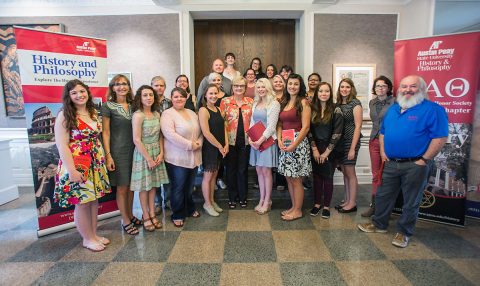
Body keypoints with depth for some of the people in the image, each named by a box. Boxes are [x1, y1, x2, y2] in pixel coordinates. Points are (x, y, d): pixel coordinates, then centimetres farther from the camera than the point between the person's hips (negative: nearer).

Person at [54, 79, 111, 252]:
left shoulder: (93, 112, 9)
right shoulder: (65, 115, -9)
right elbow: (61, 145, -14)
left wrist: (104, 159, 7)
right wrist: (72, 170, -19)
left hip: (96, 164, 6)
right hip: (77, 165, -6)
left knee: (94, 199, 13)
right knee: (82, 202, 5)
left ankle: (94, 234, 29)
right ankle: (87, 239, 22)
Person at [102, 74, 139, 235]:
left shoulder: (132, 105, 9)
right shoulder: (108, 106, -5)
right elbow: (106, 133, -7)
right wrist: (108, 155, -13)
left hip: (133, 149, 5)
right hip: (118, 151, -5)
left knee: (131, 185, 14)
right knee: (122, 187, 4)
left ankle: (130, 215, 30)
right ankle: (125, 221, 18)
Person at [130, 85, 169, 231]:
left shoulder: (157, 114, 4)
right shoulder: (138, 115, -14)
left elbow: (160, 136, 7)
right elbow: (137, 140, -17)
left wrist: (161, 153, -4)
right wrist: (149, 159, -15)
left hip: (156, 153, 6)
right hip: (143, 153, -6)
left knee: (153, 184, 13)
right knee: (144, 186, 6)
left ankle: (152, 214, 26)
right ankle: (146, 217, 21)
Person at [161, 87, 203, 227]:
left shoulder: (192, 113, 13)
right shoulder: (167, 114, -9)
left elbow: (200, 131, 13)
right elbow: (170, 134, -22)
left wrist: (199, 143, -8)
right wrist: (190, 145, -21)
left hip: (193, 157, 6)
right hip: (177, 158, -6)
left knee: (189, 185, 18)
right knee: (178, 187, 4)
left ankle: (189, 209, 37)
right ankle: (177, 215, 21)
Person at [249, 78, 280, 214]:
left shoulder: (274, 104, -6)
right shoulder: (255, 103, 14)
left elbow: (271, 126, -12)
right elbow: (252, 122, 12)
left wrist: (260, 140, -16)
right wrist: (250, 138, -2)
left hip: (267, 140, -6)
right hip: (255, 141, 6)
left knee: (266, 171, -1)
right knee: (259, 170, 9)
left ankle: (267, 201, 12)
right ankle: (262, 199, 19)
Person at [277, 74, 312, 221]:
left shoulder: (303, 102, -5)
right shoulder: (283, 102, 13)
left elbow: (305, 127, -11)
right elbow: (280, 124, 11)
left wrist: (294, 145, -16)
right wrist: (279, 140, -6)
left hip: (298, 142, -6)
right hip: (285, 143, 6)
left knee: (296, 179, 0)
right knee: (288, 178, 11)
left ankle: (298, 210, 15)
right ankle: (293, 206, 25)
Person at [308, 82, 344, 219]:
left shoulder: (336, 110, -5)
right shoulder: (312, 109, 3)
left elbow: (337, 133, -10)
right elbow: (309, 130, 0)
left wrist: (326, 152, -12)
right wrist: (314, 149, -8)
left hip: (330, 149, -2)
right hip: (315, 149, 2)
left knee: (328, 177, 5)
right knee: (317, 176, 9)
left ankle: (326, 206, 17)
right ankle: (317, 203, 22)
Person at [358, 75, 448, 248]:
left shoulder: (432, 109, -9)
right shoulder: (393, 109, 12)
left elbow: (440, 137, -15)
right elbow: (382, 132, 19)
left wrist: (424, 160, -16)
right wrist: (383, 153, 8)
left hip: (415, 165, -6)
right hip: (391, 163, 6)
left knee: (411, 202, 8)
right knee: (383, 195, 15)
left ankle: (404, 232, 25)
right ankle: (379, 224, 32)